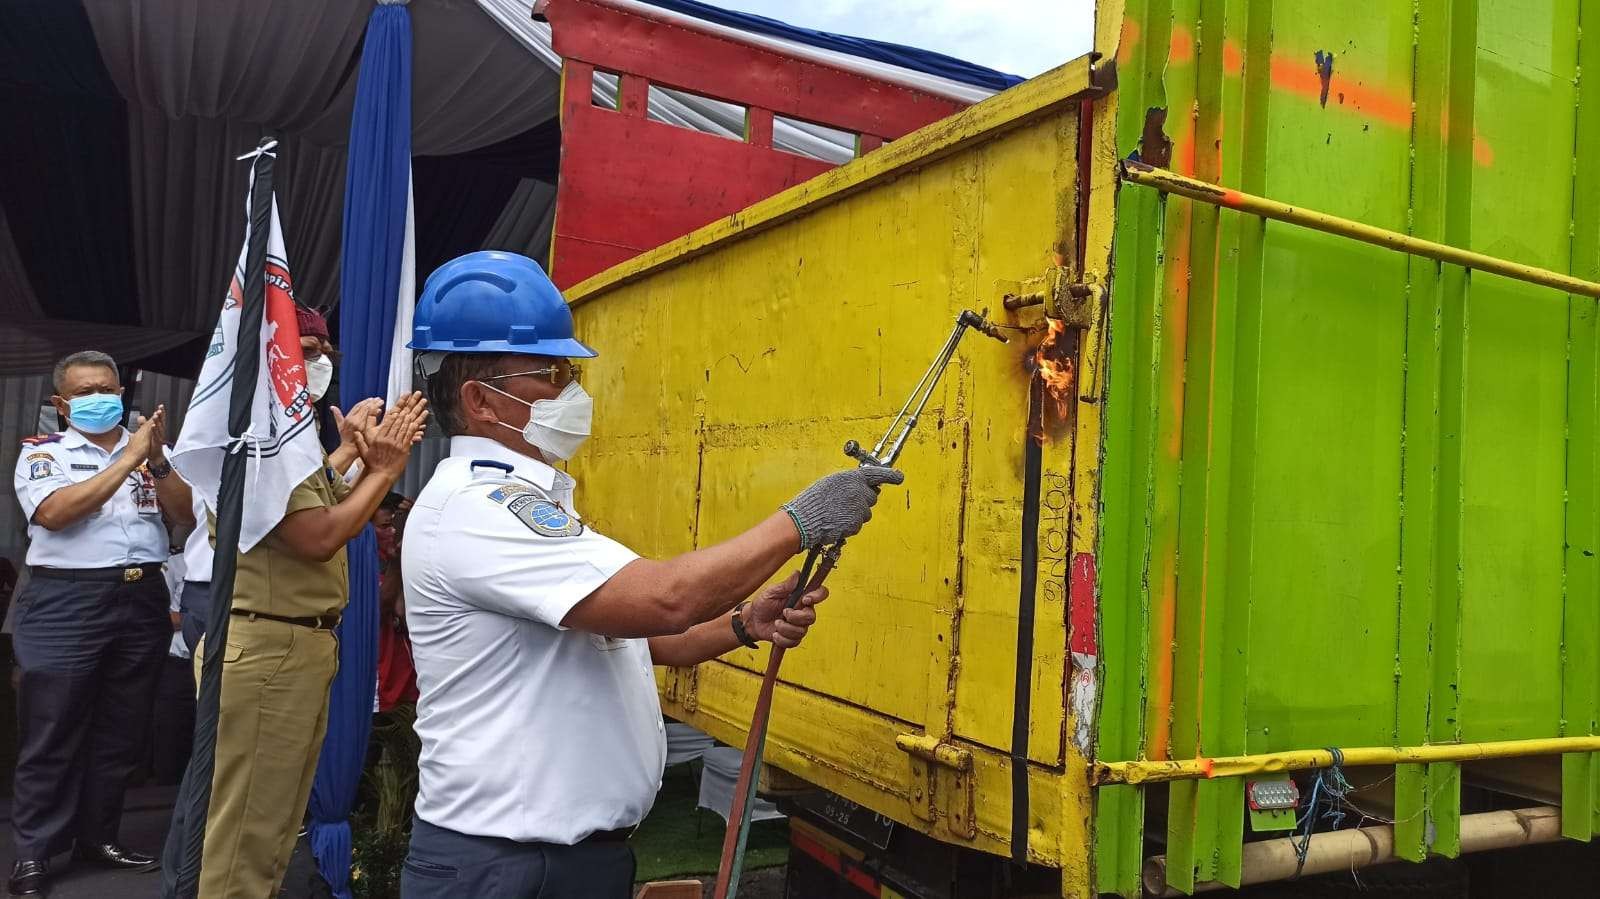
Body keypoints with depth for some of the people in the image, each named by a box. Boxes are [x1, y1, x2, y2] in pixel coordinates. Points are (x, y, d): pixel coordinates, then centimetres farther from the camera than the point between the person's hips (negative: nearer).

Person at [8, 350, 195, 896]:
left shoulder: (152, 450, 11)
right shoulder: (42, 452, 3)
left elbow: (188, 518, 2)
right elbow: (54, 513, -16)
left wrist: (157, 461, -12)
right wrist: (127, 459, -15)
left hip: (143, 601, 4)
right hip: (66, 602, -3)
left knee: (122, 730, 11)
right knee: (51, 732, 2)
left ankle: (98, 835, 24)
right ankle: (34, 851, 13)